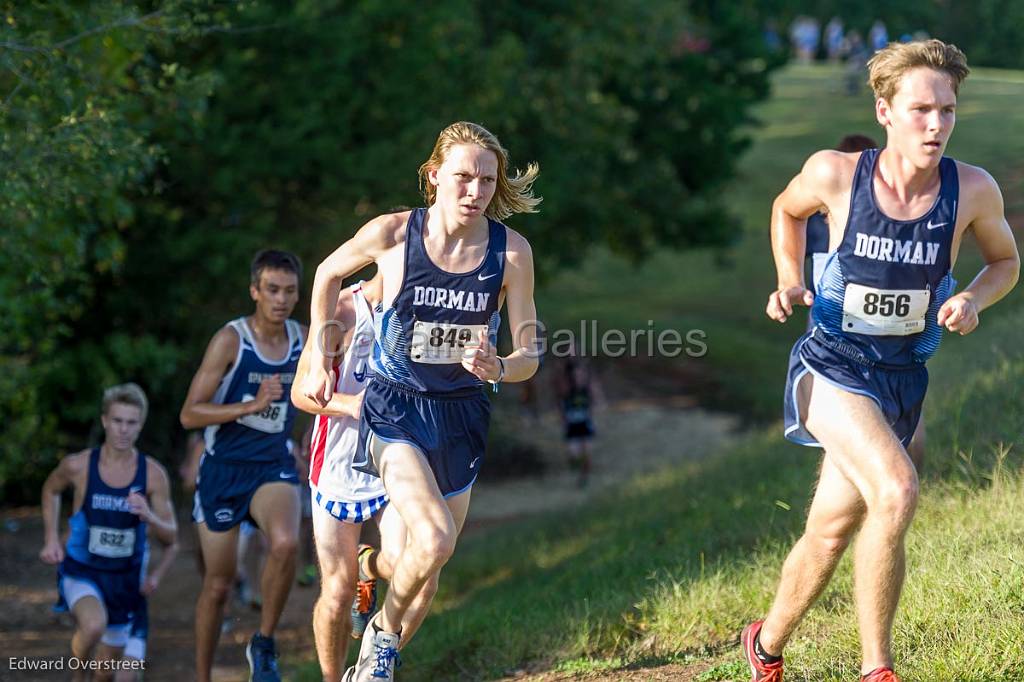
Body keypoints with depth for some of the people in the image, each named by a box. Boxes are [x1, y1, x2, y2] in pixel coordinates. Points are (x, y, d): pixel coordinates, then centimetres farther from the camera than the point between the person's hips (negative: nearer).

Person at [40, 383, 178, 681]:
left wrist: (149, 517, -25)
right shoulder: (78, 466, -12)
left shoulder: (153, 474, -11)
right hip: (82, 571, -2)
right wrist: (51, 539, 5)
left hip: (126, 578, 2)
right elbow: (51, 490, 13)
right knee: (94, 624, -35)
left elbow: (171, 538, -4)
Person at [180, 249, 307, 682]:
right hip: (224, 468, -2)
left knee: (285, 543, -30)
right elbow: (190, 414, -17)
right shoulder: (230, 340, -13)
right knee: (219, 584, 4)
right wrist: (251, 407, -27)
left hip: (274, 467, 2)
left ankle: (264, 644, -11)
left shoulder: (304, 341, 1)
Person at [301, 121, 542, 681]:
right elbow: (328, 274, 8)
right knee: (434, 540, -26)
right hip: (395, 405, -3)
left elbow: (528, 357, -6)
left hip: (461, 415, 3)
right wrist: (319, 361, 11)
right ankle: (383, 630, 3)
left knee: (426, 575, 11)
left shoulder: (511, 252, -10)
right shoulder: (393, 233, -13)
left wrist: (498, 368, -28)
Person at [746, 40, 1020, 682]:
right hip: (832, 365, -4)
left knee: (831, 532, 14)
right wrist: (790, 283, -4)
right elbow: (787, 210, 10)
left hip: (902, 380, 4)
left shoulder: (972, 190, -11)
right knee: (896, 490, -28)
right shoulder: (835, 174, -14)